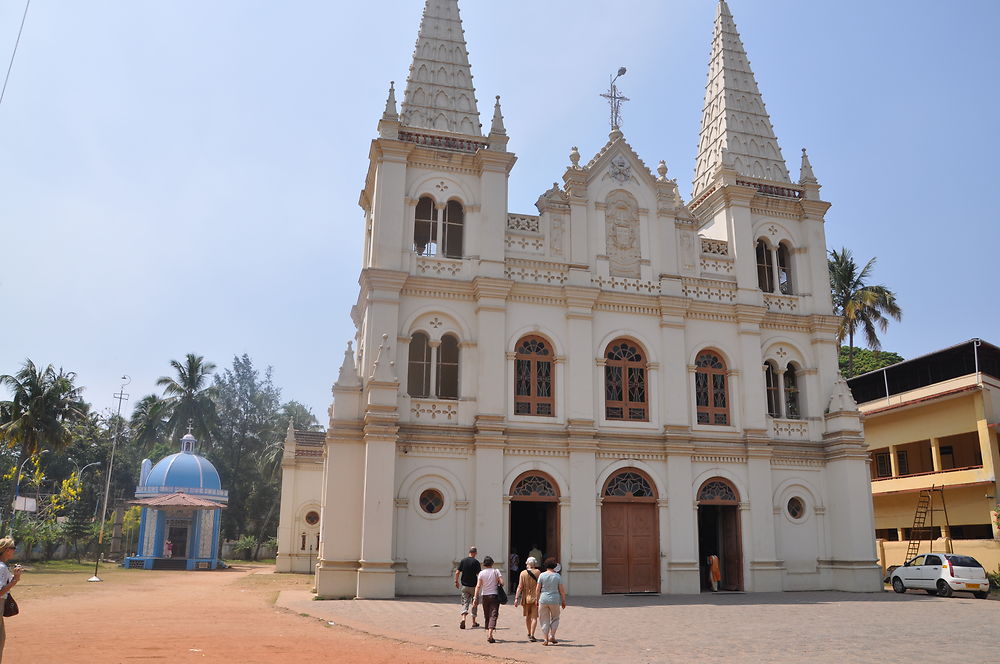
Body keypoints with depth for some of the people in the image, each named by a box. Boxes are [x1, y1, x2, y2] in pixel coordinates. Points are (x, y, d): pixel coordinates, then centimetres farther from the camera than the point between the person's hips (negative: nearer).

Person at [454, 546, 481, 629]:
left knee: (465, 602, 4)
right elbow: (478, 575, -13)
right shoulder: (476, 562, -11)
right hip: (473, 586, -2)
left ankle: (463, 618, -18)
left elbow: (457, 572, -1)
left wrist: (456, 581, 11)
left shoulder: (463, 561, -1)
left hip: (464, 586, 2)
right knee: (474, 604, 13)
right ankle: (474, 622, 18)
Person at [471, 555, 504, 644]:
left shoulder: (481, 573, -2)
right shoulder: (496, 571, -3)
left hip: (485, 596, 2)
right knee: (493, 615, -5)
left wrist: (475, 598, -5)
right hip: (494, 595, -2)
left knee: (486, 616, 14)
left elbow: (478, 586, -6)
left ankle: (488, 635, 19)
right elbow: (502, 582, -11)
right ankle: (490, 634, -20)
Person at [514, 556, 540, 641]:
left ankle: (529, 633, 32)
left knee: (527, 617, 18)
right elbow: (539, 585, 0)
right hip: (535, 597, -2)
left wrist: (516, 598, -8)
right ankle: (532, 635, -11)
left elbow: (520, 587, -9)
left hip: (526, 597, 2)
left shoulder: (523, 573, -5)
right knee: (534, 617, 0)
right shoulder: (537, 572, -6)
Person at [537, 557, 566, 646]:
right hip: (555, 600, 0)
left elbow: (538, 589, -2)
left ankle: (546, 640, 7)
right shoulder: (557, 576, -3)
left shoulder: (542, 575, -2)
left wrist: (537, 600, 7)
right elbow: (562, 590, -1)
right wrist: (564, 601, 8)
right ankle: (552, 636, 7)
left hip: (543, 600, 0)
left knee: (544, 620, 9)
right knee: (555, 619, 18)